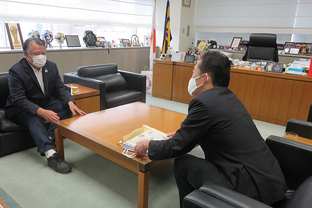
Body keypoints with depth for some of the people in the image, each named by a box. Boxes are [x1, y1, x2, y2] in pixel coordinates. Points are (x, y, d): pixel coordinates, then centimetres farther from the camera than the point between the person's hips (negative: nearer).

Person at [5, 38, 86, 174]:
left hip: (46, 104, 6)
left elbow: (61, 88, -3)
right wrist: (42, 112, -42)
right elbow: (19, 100, -25)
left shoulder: (51, 66, 0)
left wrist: (70, 103, -25)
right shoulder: (16, 71, -16)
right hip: (21, 109, -5)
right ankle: (51, 154, -46)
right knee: (34, 118, -35)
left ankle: (47, 139, -24)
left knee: (67, 106, -18)